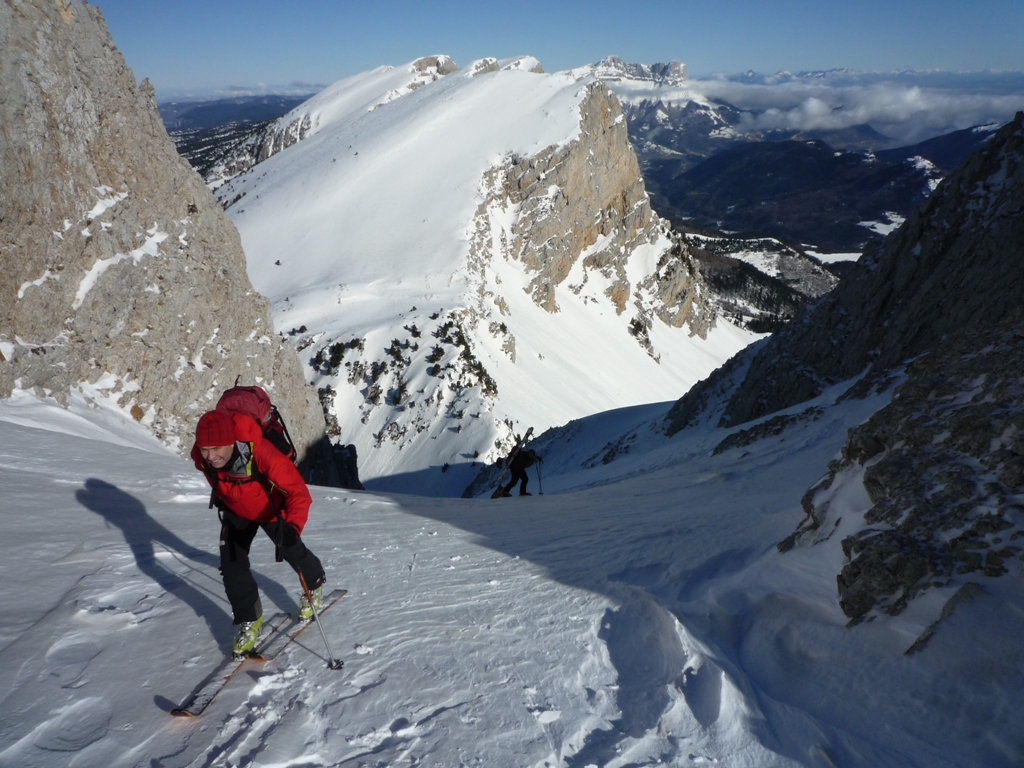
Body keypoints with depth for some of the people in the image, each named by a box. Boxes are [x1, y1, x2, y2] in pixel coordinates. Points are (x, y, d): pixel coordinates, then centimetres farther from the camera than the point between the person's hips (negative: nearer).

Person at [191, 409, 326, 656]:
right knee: (231, 562, -7)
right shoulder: (200, 456, -28)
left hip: (271, 509, -3)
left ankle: (314, 583, 47)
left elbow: (298, 491, -40)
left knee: (291, 551, 14)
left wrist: (293, 526, -54)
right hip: (236, 511, 3)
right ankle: (249, 620, 14)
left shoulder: (260, 452, -44)